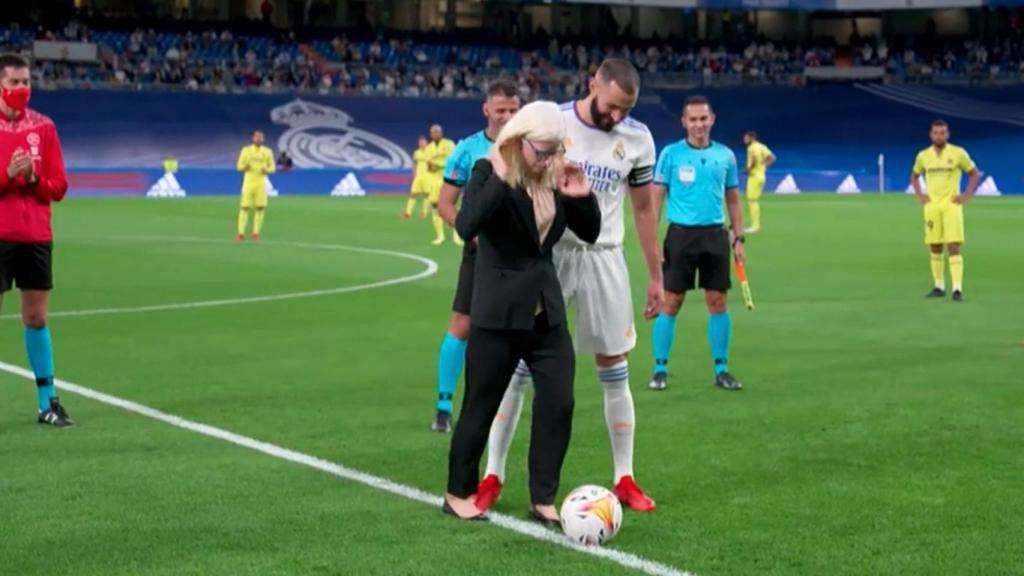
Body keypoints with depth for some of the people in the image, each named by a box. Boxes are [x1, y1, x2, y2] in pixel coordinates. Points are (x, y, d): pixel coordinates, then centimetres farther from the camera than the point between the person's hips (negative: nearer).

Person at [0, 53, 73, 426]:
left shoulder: (43, 126, 6)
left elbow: (58, 187, 5)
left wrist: (33, 178, -13)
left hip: (36, 236, 4)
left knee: (37, 317, 10)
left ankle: (47, 402, 16)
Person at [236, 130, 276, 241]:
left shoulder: (267, 152, 7)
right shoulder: (246, 150, 4)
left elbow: (272, 167, 9)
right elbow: (239, 166, 6)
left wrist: (266, 170, -13)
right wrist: (245, 167, -17)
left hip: (261, 183, 1)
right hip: (249, 182, -1)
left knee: (260, 208, -2)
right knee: (245, 207, -6)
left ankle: (256, 233, 5)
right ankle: (241, 233, -6)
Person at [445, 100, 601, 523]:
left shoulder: (555, 177, 5)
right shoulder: (489, 172, -11)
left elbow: (590, 233, 12)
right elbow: (466, 226, -26)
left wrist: (583, 197, -7)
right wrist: (500, 180, -30)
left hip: (546, 311, 5)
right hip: (498, 314, -5)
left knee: (558, 404, -3)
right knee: (481, 408, 6)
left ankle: (543, 500, 7)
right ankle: (458, 493, 23)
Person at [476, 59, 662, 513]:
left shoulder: (637, 139, 0)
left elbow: (645, 208, 10)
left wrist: (656, 276, 11)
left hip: (603, 257, 2)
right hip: (547, 253, -2)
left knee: (615, 370, 4)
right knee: (517, 363, 0)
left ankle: (624, 480, 14)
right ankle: (492, 476, 9)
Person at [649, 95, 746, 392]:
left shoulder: (725, 155, 7)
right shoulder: (671, 154, -1)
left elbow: (733, 200, 14)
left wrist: (739, 238, 7)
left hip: (715, 235, 2)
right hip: (680, 234, -2)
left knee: (718, 301, 4)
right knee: (670, 303, -1)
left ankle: (721, 369, 12)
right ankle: (660, 369, 8)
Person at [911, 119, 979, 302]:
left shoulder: (958, 153, -3)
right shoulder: (923, 155, 6)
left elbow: (974, 173, 6)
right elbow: (914, 176, 23)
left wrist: (966, 196, -2)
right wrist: (920, 196, 9)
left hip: (951, 205, -3)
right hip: (931, 206, 3)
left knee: (953, 247, -11)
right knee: (935, 248, 6)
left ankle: (957, 289, -13)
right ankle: (939, 287, 16)